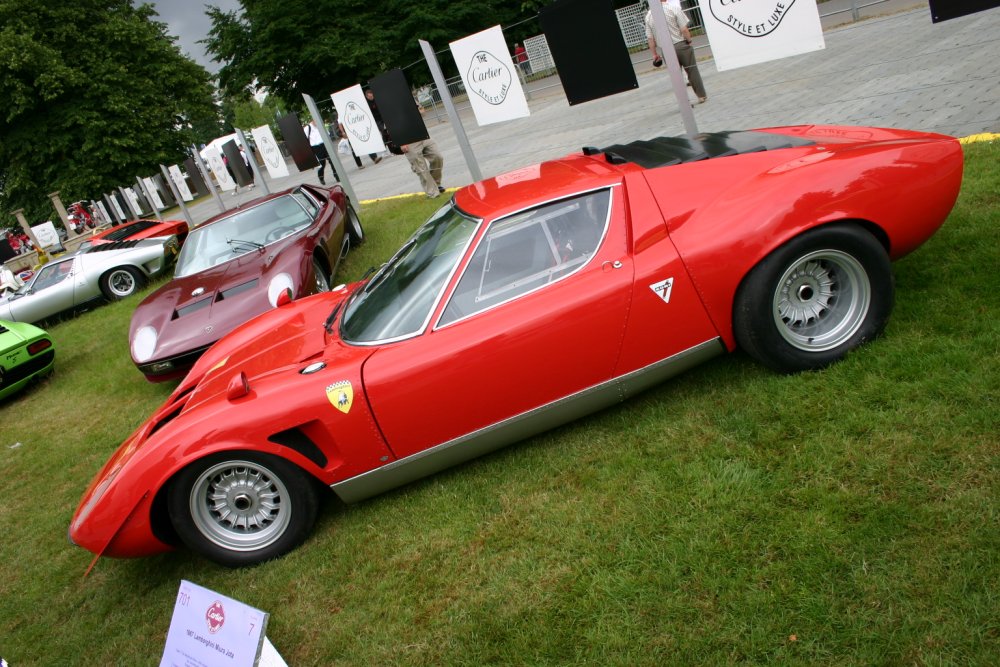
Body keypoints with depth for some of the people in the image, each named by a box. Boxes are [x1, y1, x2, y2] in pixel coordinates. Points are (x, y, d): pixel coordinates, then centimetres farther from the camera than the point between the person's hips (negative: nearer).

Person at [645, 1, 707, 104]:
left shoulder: (648, 15, 0)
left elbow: (650, 38, 2)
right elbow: (684, 29, -13)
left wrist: (655, 54, 10)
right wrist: (689, 40, 3)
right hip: (681, 45, -3)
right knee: (692, 71, 10)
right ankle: (702, 96, 18)